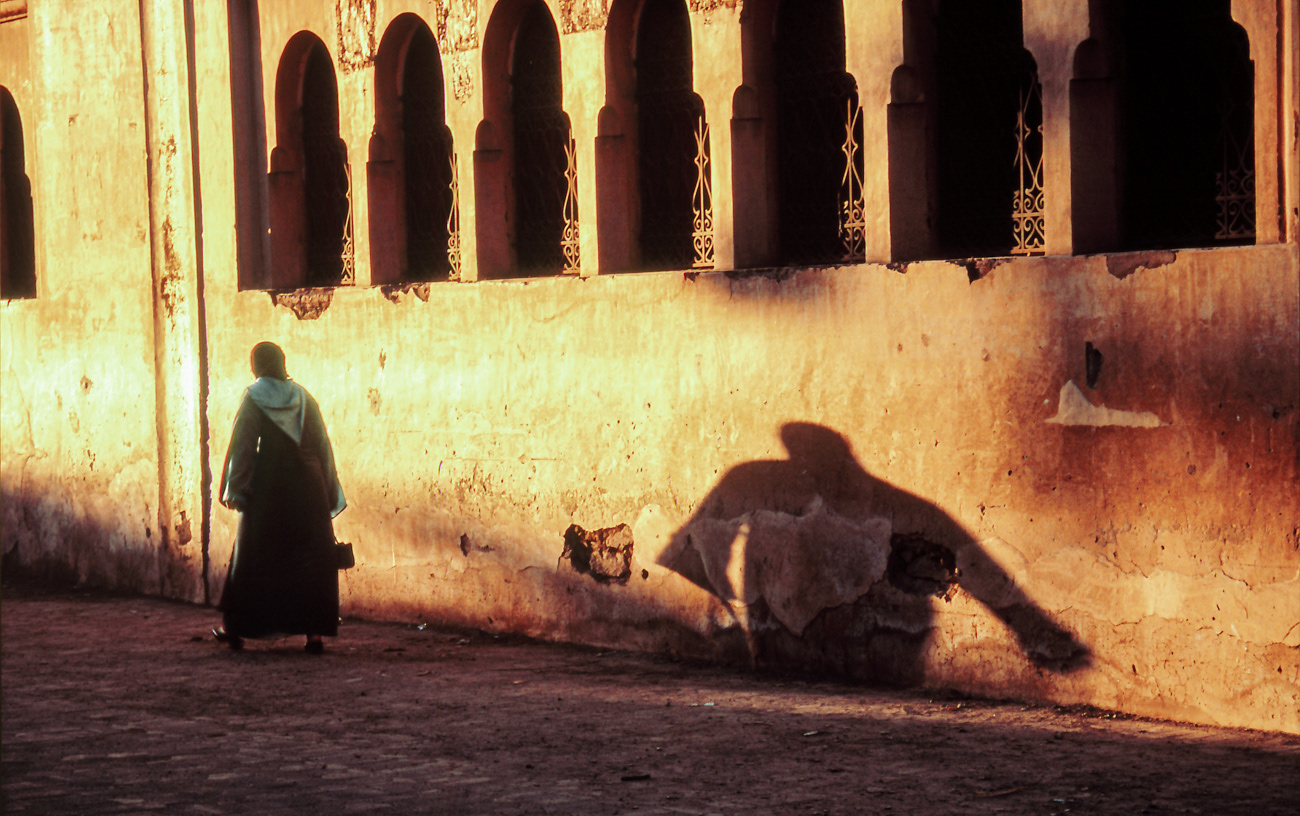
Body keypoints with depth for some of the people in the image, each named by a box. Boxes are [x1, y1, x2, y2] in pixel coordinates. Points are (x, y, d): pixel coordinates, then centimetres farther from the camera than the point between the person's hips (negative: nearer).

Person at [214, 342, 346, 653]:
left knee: (253, 555, 9)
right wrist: (330, 495, 10)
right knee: (311, 557, 3)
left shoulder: (254, 397, -2)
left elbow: (241, 446, -8)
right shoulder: (303, 397, 7)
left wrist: (234, 490, -6)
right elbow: (322, 445, 6)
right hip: (307, 487, 2)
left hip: (267, 488, -2)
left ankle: (235, 627, 16)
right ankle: (313, 630, -6)